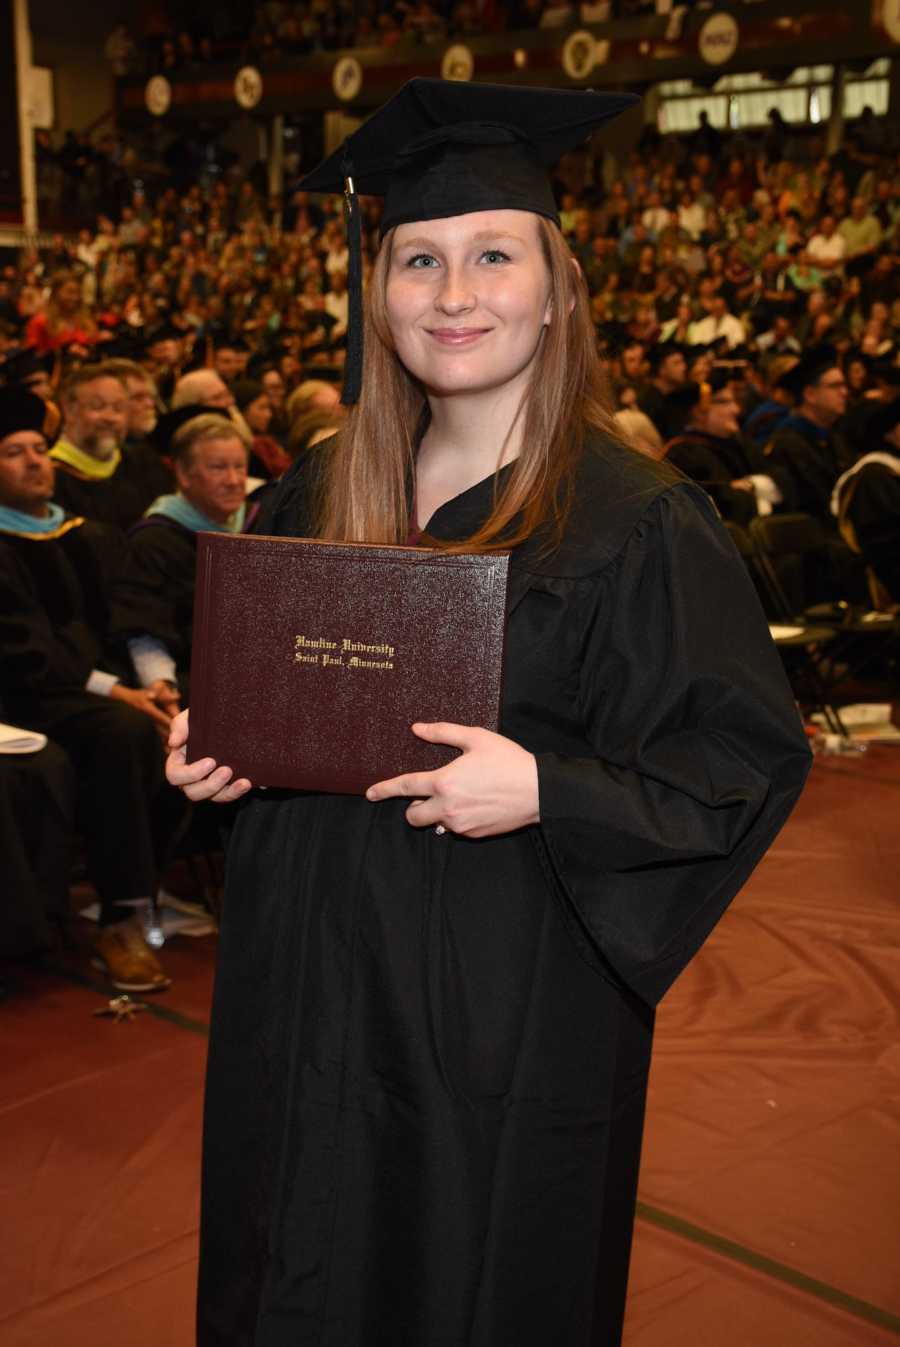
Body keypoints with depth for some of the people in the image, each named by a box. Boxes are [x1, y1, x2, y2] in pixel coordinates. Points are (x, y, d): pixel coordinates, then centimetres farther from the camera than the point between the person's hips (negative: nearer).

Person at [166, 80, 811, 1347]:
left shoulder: (637, 519, -13)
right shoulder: (321, 494, 3)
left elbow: (749, 757, -13)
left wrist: (546, 792, -25)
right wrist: (218, 747, -4)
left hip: (513, 994, -5)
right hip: (317, 969, 5)